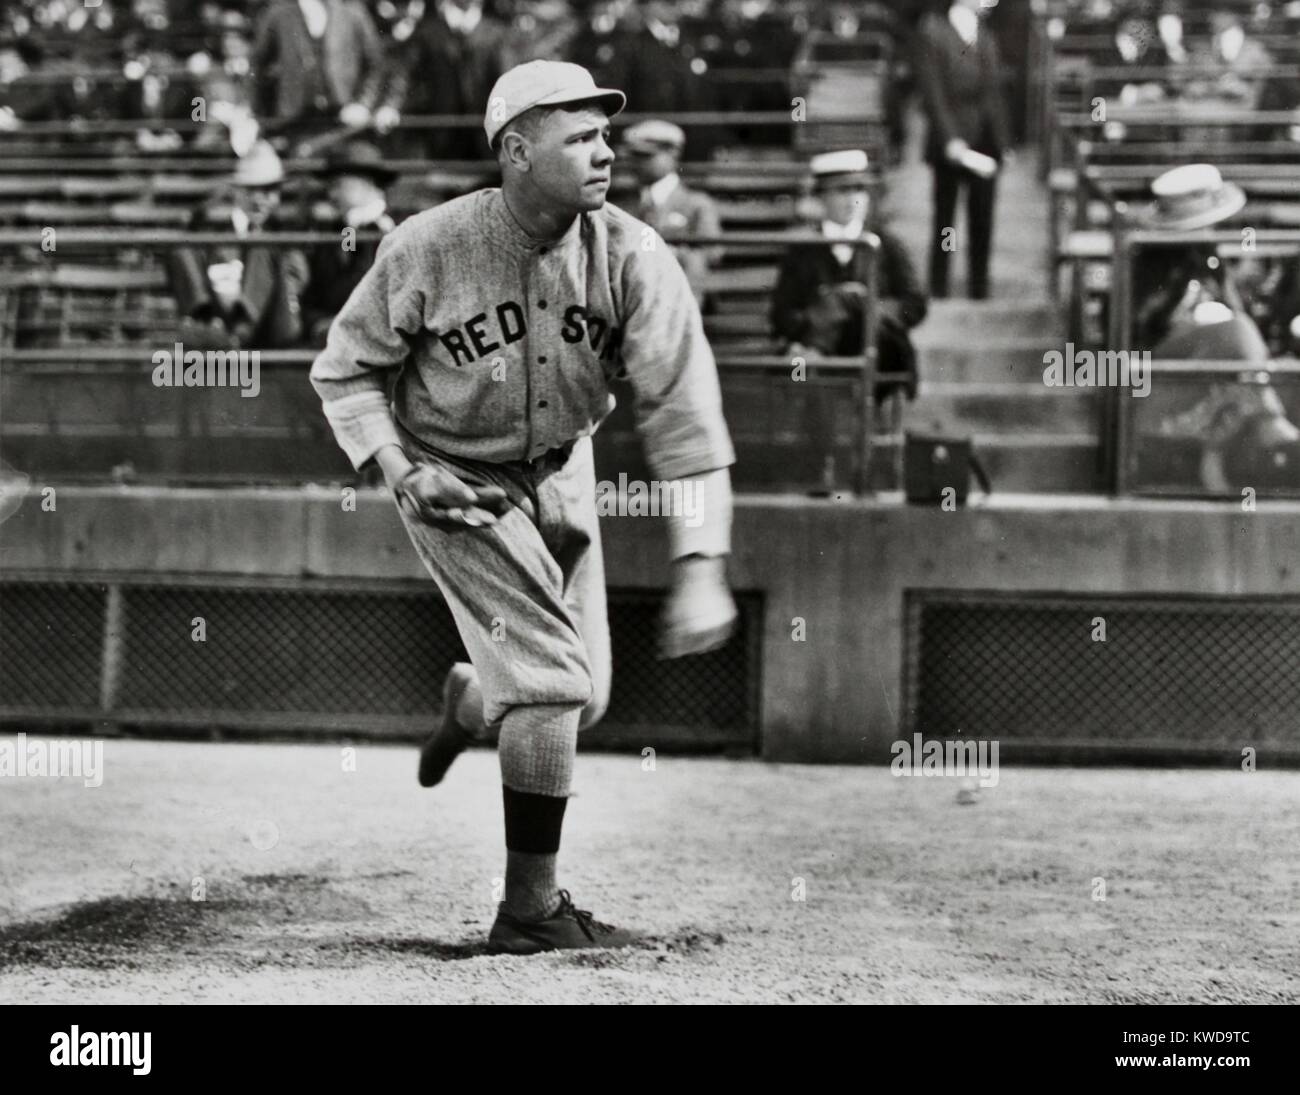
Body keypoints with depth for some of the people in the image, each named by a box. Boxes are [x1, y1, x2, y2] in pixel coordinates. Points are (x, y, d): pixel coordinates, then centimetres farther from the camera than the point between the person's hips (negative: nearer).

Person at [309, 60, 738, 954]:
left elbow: (683, 409, -25)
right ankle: (530, 909, -3)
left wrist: (701, 566, -32)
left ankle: (470, 702, 48)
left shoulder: (630, 257, -20)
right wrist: (400, 469, -22)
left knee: (583, 698, 11)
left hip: (560, 475, 4)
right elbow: (345, 369, -7)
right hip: (455, 484, -4)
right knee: (551, 679, -15)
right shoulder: (428, 251, -24)